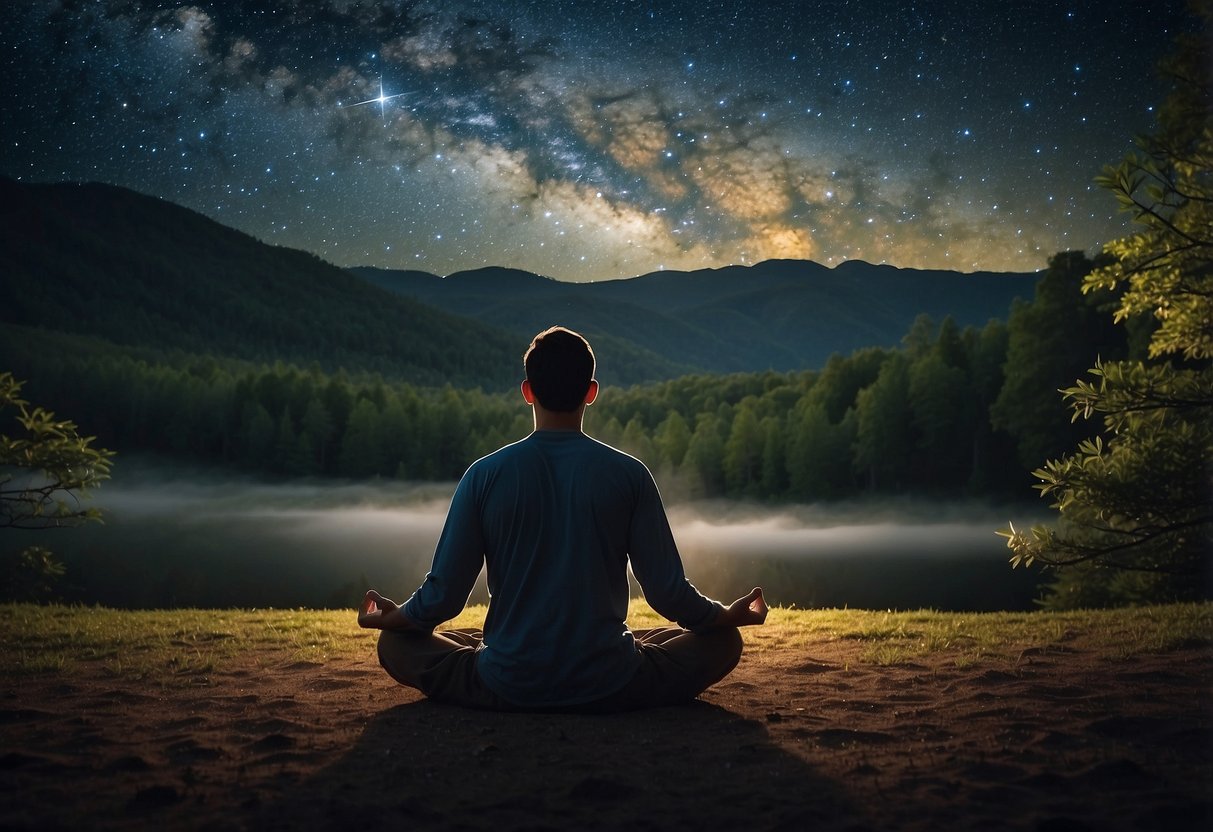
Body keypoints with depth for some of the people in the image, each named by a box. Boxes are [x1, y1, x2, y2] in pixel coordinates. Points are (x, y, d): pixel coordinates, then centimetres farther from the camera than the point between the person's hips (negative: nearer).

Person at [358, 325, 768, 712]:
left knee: (395, 643, 22)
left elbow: (443, 594, -3)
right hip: (611, 687, 0)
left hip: (508, 689, 0)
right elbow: (668, 593, -4)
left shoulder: (485, 474, -6)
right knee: (723, 641, 21)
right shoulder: (629, 474, -7)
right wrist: (729, 615, 17)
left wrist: (394, 617, 19)